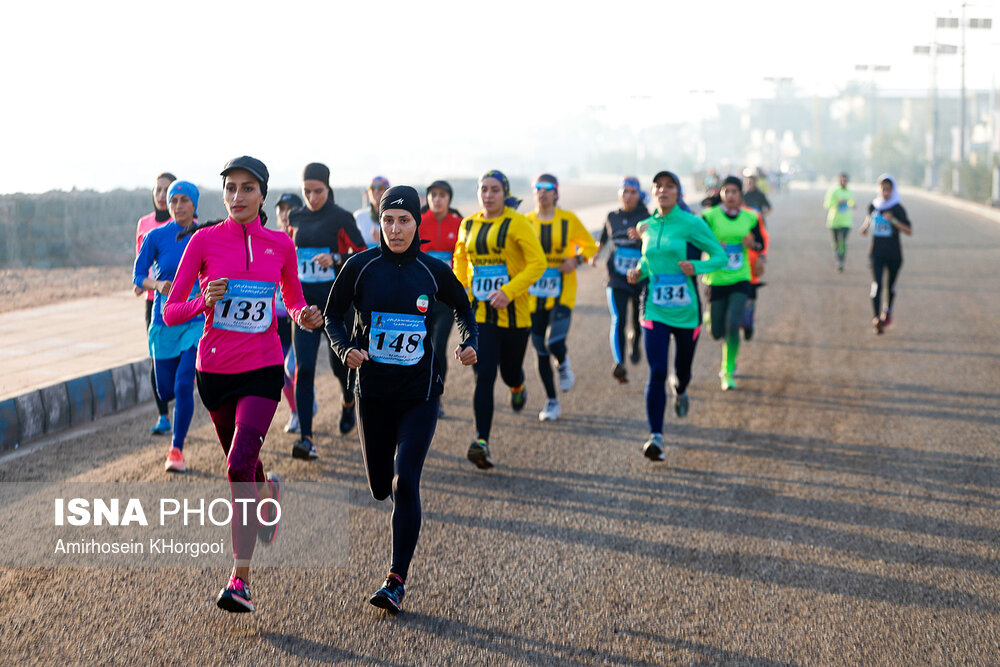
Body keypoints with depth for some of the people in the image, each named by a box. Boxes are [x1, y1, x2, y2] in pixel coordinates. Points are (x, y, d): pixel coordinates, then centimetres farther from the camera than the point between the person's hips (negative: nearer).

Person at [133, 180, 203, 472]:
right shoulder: (156, 237, -4)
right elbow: (138, 276, -3)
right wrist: (158, 285, -21)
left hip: (198, 321, -1)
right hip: (164, 321, 1)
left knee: (184, 385, -16)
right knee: (166, 391, 7)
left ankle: (176, 449, -3)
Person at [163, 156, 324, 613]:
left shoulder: (280, 245, 1)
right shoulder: (204, 241, -4)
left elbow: (293, 300, 16)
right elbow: (170, 312, -4)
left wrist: (304, 317, -7)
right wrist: (204, 302, -24)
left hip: (263, 369, -2)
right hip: (214, 369, 2)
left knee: (240, 464, -20)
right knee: (244, 468, 18)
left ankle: (240, 578, -17)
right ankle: (270, 490, 56)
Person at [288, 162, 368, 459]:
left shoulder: (341, 218, -5)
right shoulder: (296, 218, 8)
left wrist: (335, 260, -20)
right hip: (305, 301, 3)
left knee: (340, 364, 10)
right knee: (304, 368, -9)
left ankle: (348, 401, 46)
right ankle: (306, 438, -12)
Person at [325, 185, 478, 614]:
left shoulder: (433, 271, -3)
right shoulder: (361, 267, -4)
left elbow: (463, 309, 15)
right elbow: (333, 315, 5)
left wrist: (468, 343, -4)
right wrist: (346, 349, -15)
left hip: (419, 393, -1)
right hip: (372, 389, 1)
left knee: (405, 483, -14)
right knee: (380, 487, 11)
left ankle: (397, 581, -9)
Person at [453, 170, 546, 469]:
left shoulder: (516, 223, -8)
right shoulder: (468, 225, 7)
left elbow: (537, 263, -13)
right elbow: (461, 259, 24)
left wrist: (509, 291, -23)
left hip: (513, 312, -2)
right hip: (479, 313, 2)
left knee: (510, 373, 13)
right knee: (484, 376, -10)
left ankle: (517, 386, 52)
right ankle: (482, 442, -15)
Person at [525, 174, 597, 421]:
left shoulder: (568, 220, -1)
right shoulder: (526, 222, 3)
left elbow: (590, 245, 10)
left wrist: (577, 259, -10)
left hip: (562, 292, -2)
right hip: (534, 294, 2)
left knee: (555, 343, -19)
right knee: (541, 351, 5)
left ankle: (563, 363, 18)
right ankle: (552, 402, 19)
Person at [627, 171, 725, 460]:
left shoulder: (691, 224, -8)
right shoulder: (647, 226, 5)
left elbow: (719, 256, -5)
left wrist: (696, 267, -23)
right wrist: (638, 272, 2)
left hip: (686, 310, -1)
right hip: (655, 309, 2)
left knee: (683, 369, 15)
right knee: (656, 372, -11)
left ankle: (680, 390, 54)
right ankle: (655, 436, -11)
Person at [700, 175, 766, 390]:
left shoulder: (750, 217, 3)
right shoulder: (710, 217, -6)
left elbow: (760, 244, 13)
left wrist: (752, 244, -9)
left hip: (740, 280, 1)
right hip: (716, 281, -1)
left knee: (733, 325, -16)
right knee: (717, 332, 4)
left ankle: (728, 372, -3)